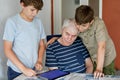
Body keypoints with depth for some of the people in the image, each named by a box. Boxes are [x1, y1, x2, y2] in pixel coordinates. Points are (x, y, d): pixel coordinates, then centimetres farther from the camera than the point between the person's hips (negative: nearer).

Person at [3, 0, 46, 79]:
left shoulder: (38, 22, 2)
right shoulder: (12, 22, -12)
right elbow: (7, 50, -12)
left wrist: (39, 61, -5)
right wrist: (23, 69, -19)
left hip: (34, 70, 4)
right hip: (16, 71, -4)